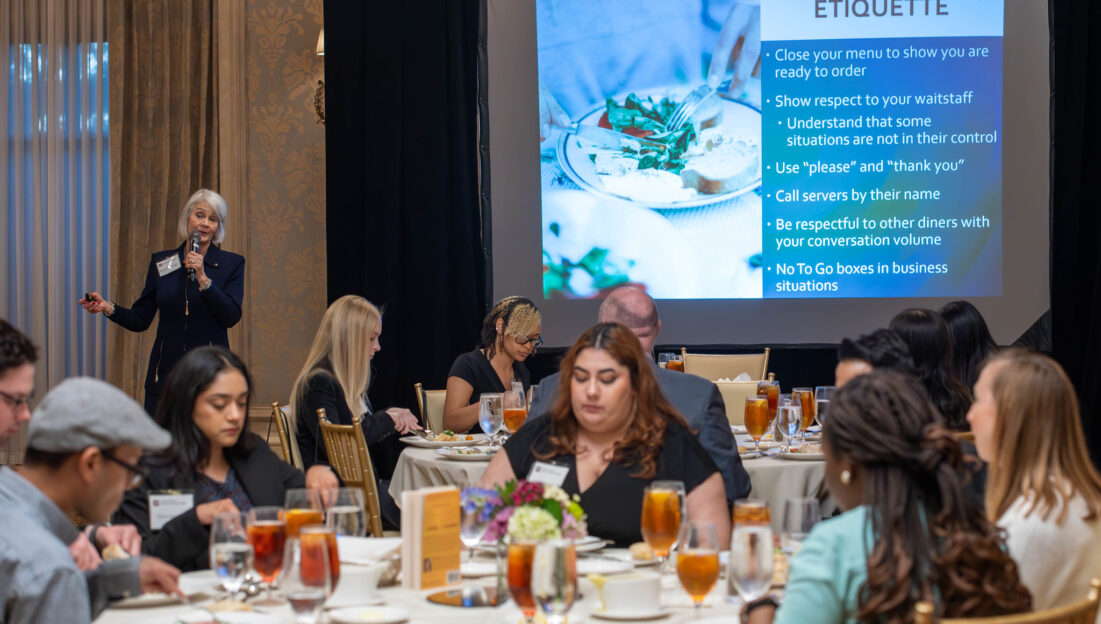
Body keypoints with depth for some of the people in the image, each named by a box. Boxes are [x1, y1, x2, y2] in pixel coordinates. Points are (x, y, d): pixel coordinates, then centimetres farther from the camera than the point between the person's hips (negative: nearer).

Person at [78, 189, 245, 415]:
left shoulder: (232, 264, 4)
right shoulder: (161, 262, 10)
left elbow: (231, 317, -8)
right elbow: (140, 320, 10)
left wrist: (202, 278, -15)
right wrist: (107, 307, -7)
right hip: (164, 372, 2)